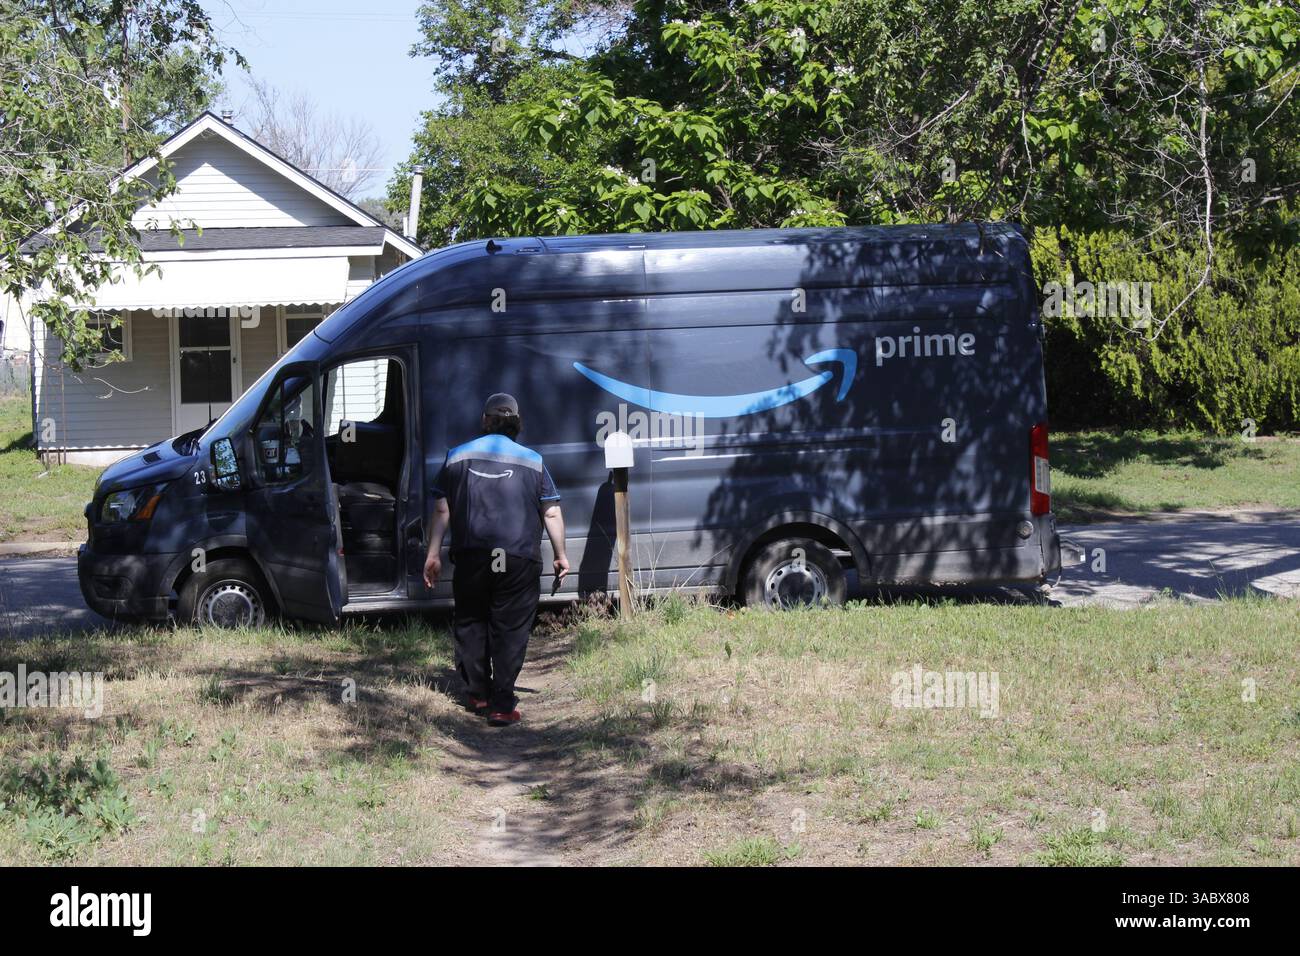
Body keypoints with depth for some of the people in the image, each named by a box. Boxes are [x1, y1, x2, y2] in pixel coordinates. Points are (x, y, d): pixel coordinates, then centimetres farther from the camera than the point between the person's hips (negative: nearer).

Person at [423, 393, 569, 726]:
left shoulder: (458, 456, 7)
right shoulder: (532, 461, 4)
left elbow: (441, 510, 6)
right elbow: (552, 514, 5)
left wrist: (433, 554, 11)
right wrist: (560, 555, 15)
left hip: (471, 558, 2)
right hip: (518, 560, -1)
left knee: (470, 624, 18)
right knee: (510, 630, 2)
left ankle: (478, 695, 23)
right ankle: (501, 706, -1)